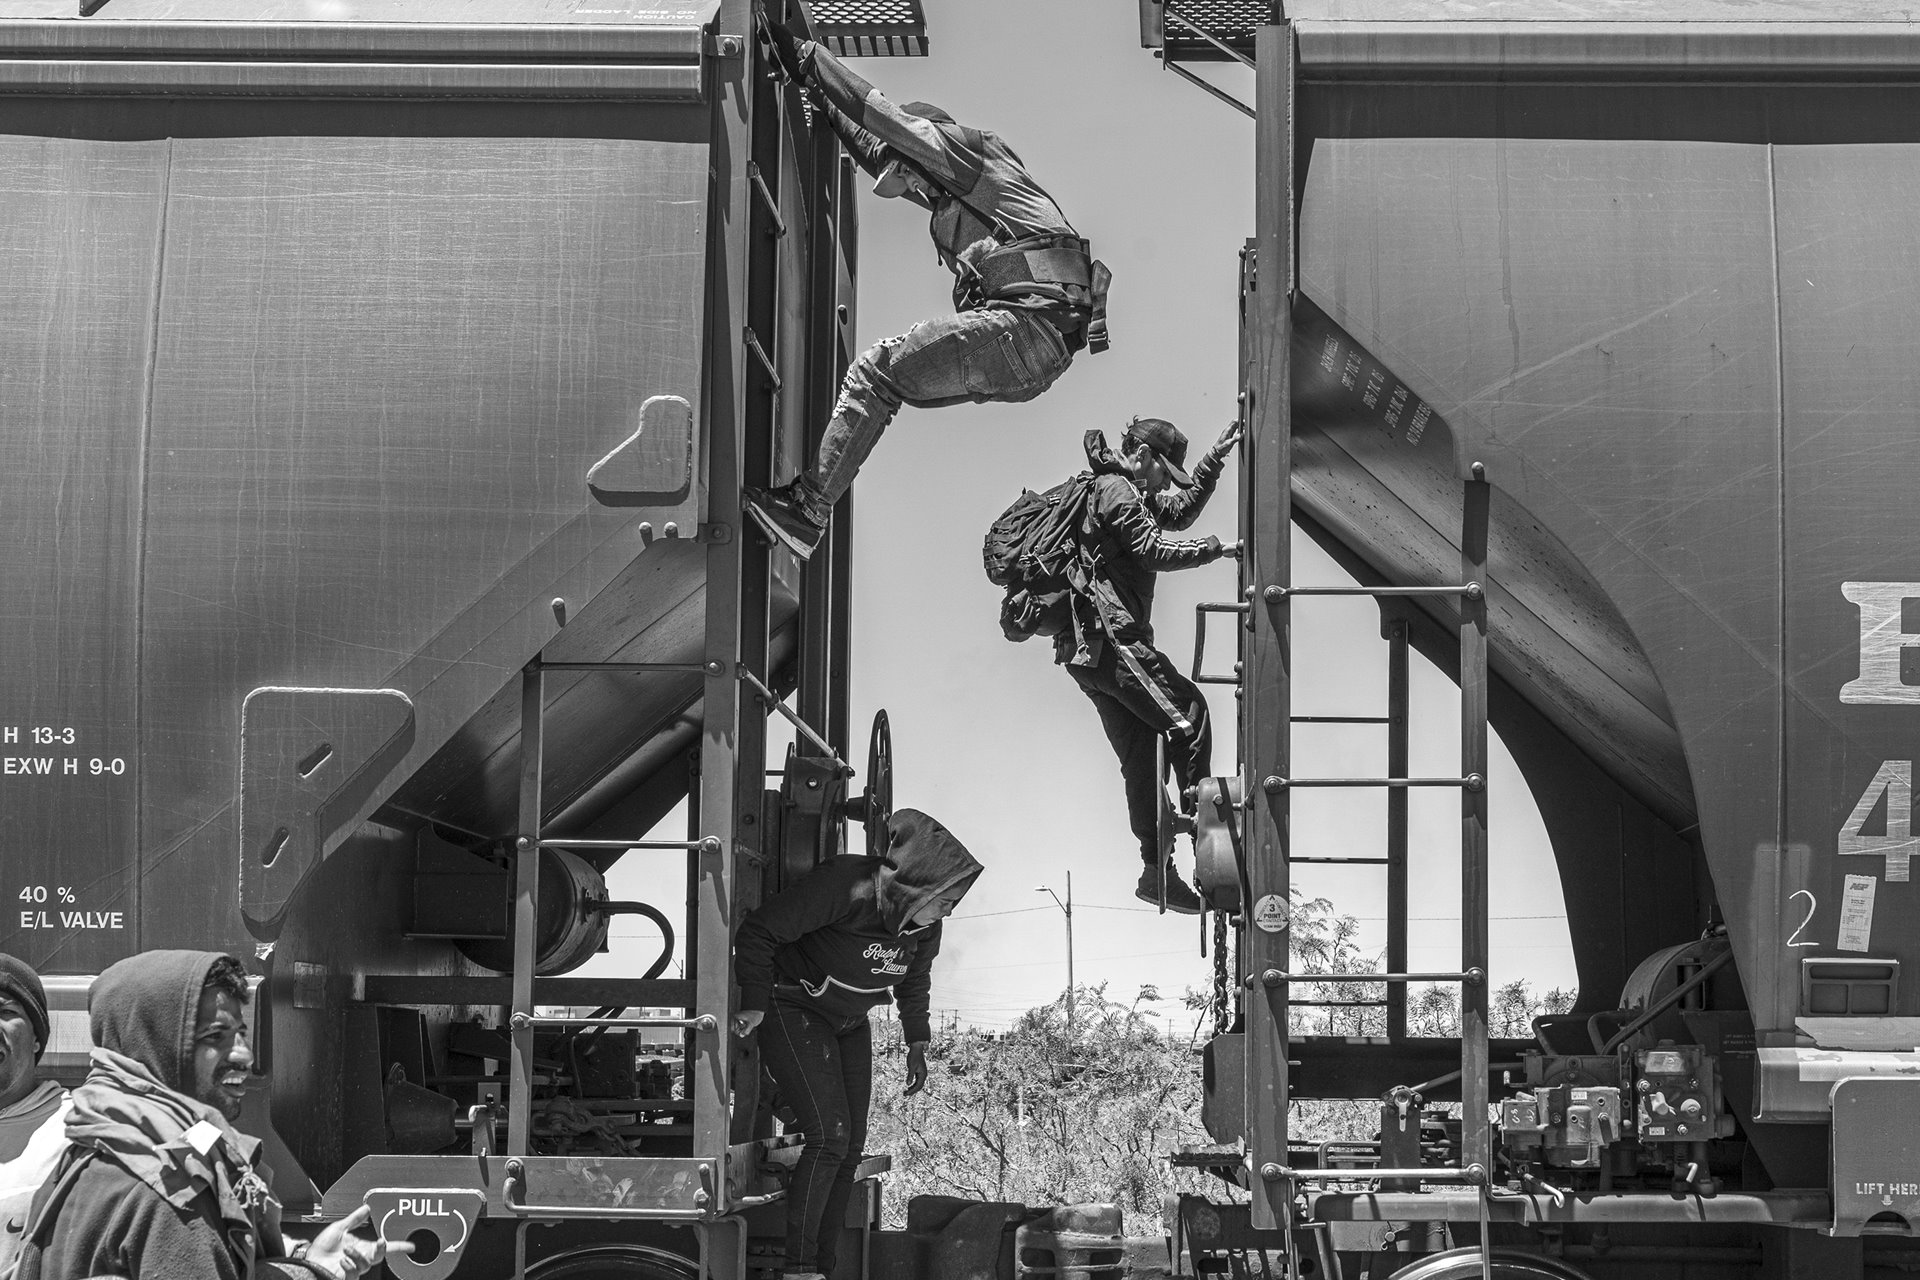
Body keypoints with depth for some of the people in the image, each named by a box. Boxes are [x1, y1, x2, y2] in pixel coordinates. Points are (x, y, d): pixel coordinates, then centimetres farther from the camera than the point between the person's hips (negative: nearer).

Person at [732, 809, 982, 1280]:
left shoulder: (925, 924, -7)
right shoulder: (845, 887, -31)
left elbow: (915, 981, 16)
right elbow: (759, 931, -25)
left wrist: (917, 1044, 14)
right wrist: (754, 1006, -26)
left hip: (849, 1025, 8)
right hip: (795, 1009, -8)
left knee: (850, 1147, 4)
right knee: (830, 1135, -20)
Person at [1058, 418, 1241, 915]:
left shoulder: (1130, 494, 25)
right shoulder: (1115, 491, -6)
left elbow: (1181, 510, 34)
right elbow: (1154, 550, -15)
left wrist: (1215, 459, 29)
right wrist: (1217, 547, -7)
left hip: (1087, 647, 10)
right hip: (1109, 638, -10)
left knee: (1141, 753, 6)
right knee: (1188, 711, -11)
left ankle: (1157, 870, 4)